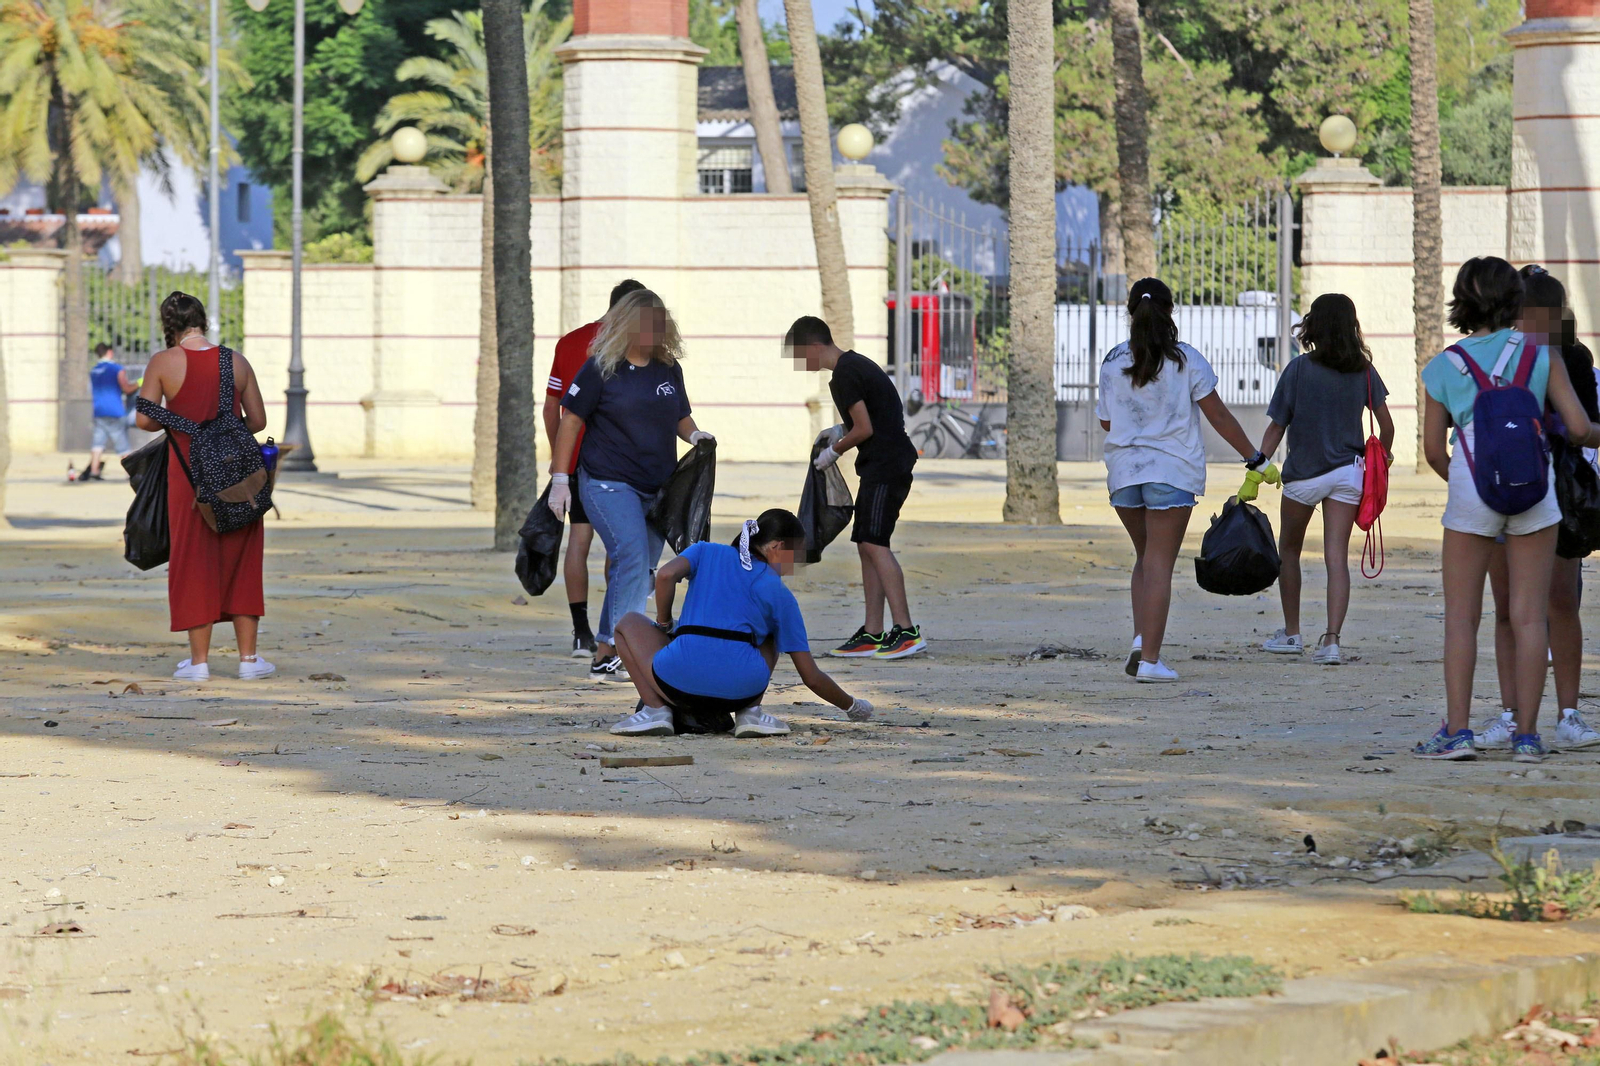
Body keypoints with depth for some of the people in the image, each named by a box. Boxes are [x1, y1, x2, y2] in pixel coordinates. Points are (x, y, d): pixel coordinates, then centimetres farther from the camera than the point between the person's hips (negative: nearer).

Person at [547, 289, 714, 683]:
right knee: (632, 558, -21)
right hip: (608, 484, -6)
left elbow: (680, 417, 23)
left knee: (642, 576, 7)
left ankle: (604, 656, 17)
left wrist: (695, 434, 0)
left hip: (657, 487, 6)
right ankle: (610, 652, -18)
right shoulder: (602, 367, -5)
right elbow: (571, 420, -3)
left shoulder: (668, 368, 10)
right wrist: (560, 479, -7)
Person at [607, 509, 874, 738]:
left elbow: (666, 575, -4)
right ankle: (750, 713, 13)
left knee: (629, 624, 28)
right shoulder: (779, 595, 16)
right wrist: (852, 706, 32)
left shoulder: (707, 552, 19)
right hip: (743, 691, 1)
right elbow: (812, 677, 15)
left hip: (679, 683, -1)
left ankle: (655, 708, 6)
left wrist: (664, 625, 14)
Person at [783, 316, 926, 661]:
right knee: (867, 545, 9)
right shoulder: (856, 364, 18)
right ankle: (872, 634, 9)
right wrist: (841, 431, 15)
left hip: (885, 465, -11)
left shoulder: (844, 376, -14)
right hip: (883, 466, 11)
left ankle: (906, 630, -19)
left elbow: (865, 429, -17)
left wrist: (834, 451, -2)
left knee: (874, 543, -14)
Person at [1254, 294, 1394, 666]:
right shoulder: (1363, 371, -1)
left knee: (1289, 549, 18)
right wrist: (1384, 454, 20)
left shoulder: (1298, 370, -9)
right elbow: (1386, 423, 1)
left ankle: (1291, 633, 24)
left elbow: (1275, 428, -8)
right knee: (1337, 557, -2)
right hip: (1348, 471, 2)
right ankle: (1332, 638, -14)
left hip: (1304, 474, -2)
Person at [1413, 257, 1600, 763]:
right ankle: (1527, 734, 1)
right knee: (1529, 616, 3)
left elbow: (1433, 449, 8)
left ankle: (1457, 731, -2)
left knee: (1461, 616, 5)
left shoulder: (1444, 367, 5)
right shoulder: (1541, 356, 3)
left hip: (1471, 492, 0)